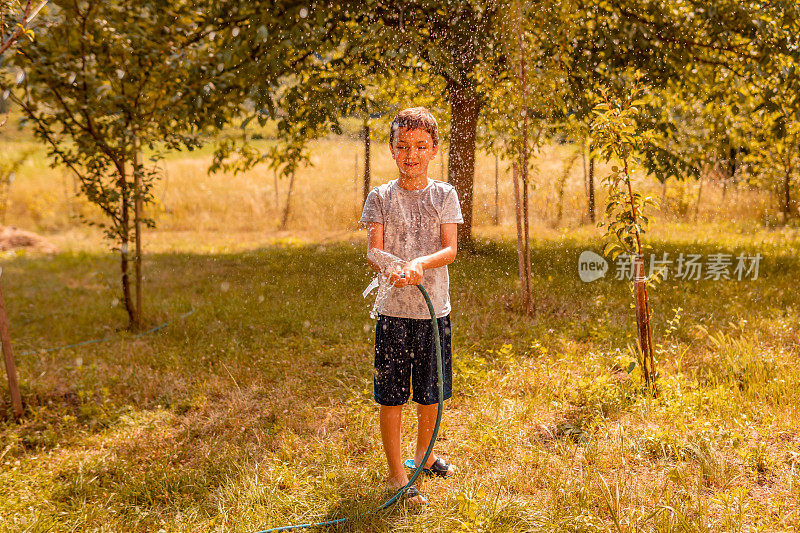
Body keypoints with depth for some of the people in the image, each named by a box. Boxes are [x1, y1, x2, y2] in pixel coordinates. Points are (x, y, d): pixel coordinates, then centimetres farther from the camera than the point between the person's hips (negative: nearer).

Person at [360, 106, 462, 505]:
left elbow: (450, 249, -6)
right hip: (393, 310, -1)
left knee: (430, 393, 14)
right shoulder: (380, 197, 1)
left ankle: (423, 455, 38)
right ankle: (397, 474, 16)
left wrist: (421, 263, -26)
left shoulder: (444, 195, 3)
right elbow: (374, 252, -7)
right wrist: (392, 272, -29)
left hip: (434, 309, 2)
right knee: (391, 395, 2)